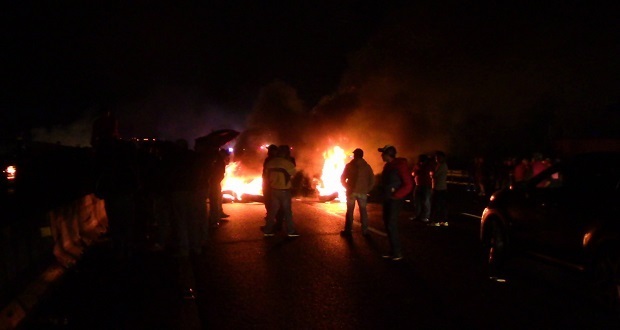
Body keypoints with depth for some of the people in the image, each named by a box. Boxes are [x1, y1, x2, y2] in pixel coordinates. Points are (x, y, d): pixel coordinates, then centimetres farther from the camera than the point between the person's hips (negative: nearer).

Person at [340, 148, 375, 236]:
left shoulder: (349, 165, 0)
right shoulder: (367, 166, 4)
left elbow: (342, 178, 1)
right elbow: (372, 180, 2)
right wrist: (367, 189, 9)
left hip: (351, 191, -1)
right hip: (362, 192, 1)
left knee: (350, 211, 5)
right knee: (363, 211, 8)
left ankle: (347, 231, 4)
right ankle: (364, 231, 7)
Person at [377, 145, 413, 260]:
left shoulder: (400, 165, -16)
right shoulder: (388, 166, 10)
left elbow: (408, 184, -18)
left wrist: (396, 195, -18)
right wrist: (384, 193, 11)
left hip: (395, 200, -9)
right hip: (387, 199, 9)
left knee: (391, 226, -8)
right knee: (388, 225, 11)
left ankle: (397, 253, 1)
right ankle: (393, 251, 18)